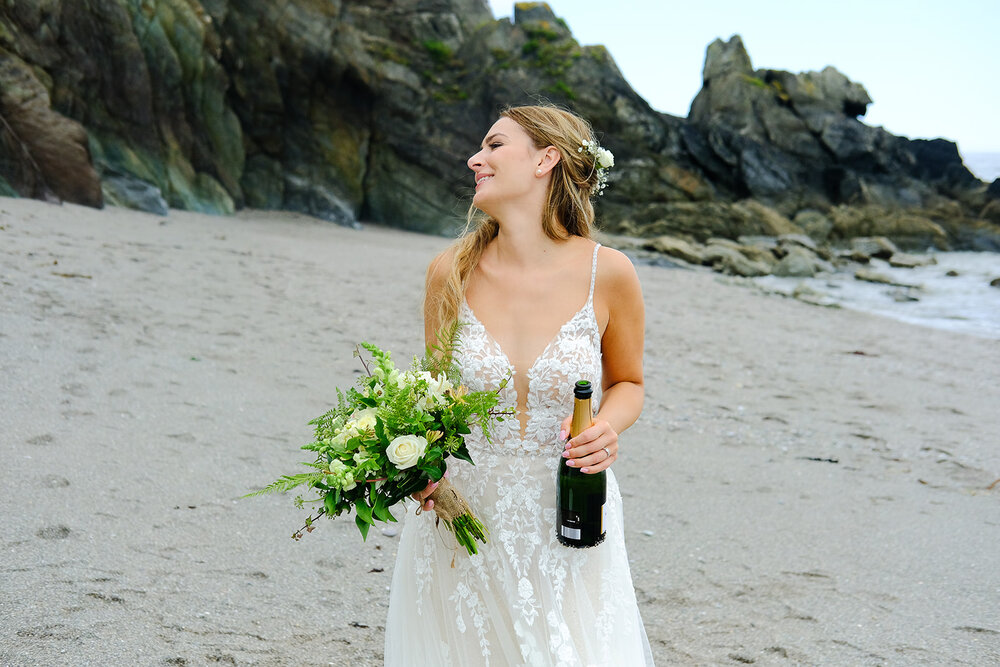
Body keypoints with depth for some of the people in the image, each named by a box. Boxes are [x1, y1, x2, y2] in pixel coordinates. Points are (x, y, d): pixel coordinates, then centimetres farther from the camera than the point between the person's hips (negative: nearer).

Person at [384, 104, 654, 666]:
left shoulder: (607, 273, -9)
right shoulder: (452, 272, -5)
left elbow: (627, 382, 7)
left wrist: (608, 426, -15)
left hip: (565, 526, -1)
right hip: (462, 516, 1)